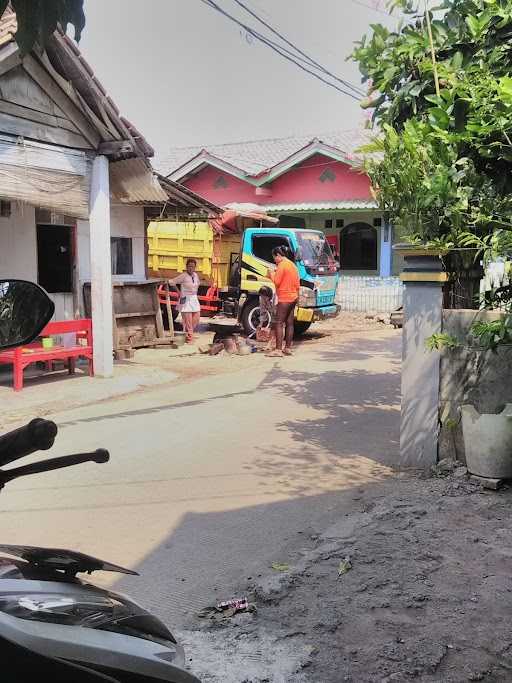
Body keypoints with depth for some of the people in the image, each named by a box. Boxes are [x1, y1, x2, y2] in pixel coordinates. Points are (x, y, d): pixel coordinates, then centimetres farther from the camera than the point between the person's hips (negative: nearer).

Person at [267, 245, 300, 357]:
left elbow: (277, 282, -16)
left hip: (284, 298, -9)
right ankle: (288, 348, 14)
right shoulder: (293, 265, 16)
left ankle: (278, 349, -12)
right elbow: (297, 283, 19)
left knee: (279, 323, -8)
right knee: (289, 323, 10)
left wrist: (272, 275, 1)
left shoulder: (282, 265, -13)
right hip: (293, 298, 9)